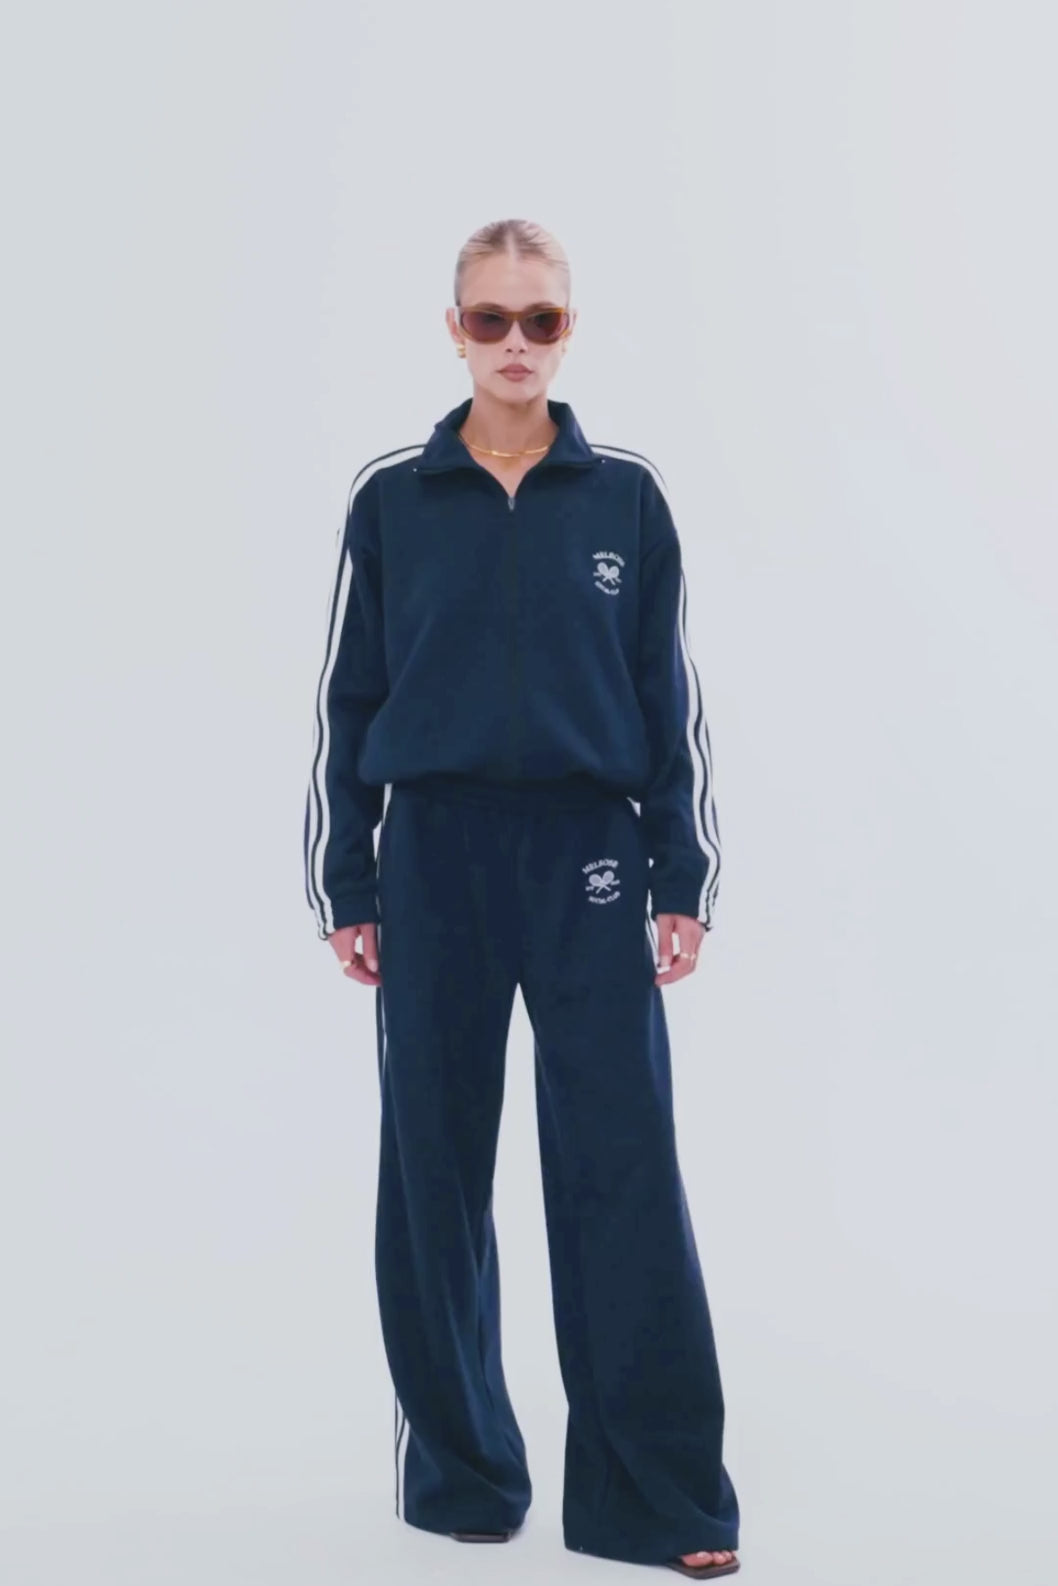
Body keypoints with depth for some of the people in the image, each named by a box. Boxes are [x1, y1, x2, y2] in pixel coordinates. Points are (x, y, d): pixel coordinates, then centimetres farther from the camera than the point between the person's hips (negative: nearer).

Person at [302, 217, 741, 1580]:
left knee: (623, 1172, -4)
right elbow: (348, 701, 7)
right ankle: (461, 1469, 21)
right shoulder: (390, 501, 4)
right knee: (435, 1174, 6)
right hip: (436, 861, 1)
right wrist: (345, 889, 4)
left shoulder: (626, 500, 4)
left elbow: (669, 702, 7)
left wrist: (684, 884, 2)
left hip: (589, 860, -1)